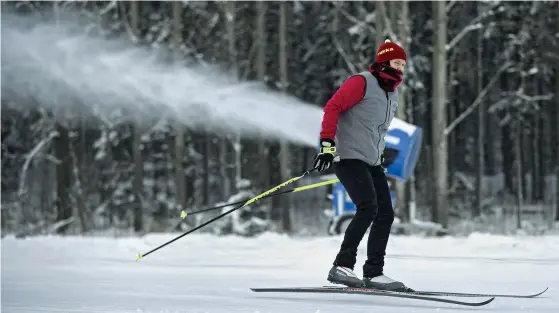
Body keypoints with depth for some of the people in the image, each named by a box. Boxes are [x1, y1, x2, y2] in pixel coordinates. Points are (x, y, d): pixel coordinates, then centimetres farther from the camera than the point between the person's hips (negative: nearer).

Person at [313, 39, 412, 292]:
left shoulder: (392, 94, 18)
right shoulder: (362, 82, -8)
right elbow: (333, 107, -16)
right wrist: (327, 143, -24)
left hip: (372, 162, 9)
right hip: (349, 157, -9)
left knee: (385, 215, 2)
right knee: (368, 208, -23)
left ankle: (373, 273, 7)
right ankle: (342, 266, -22)